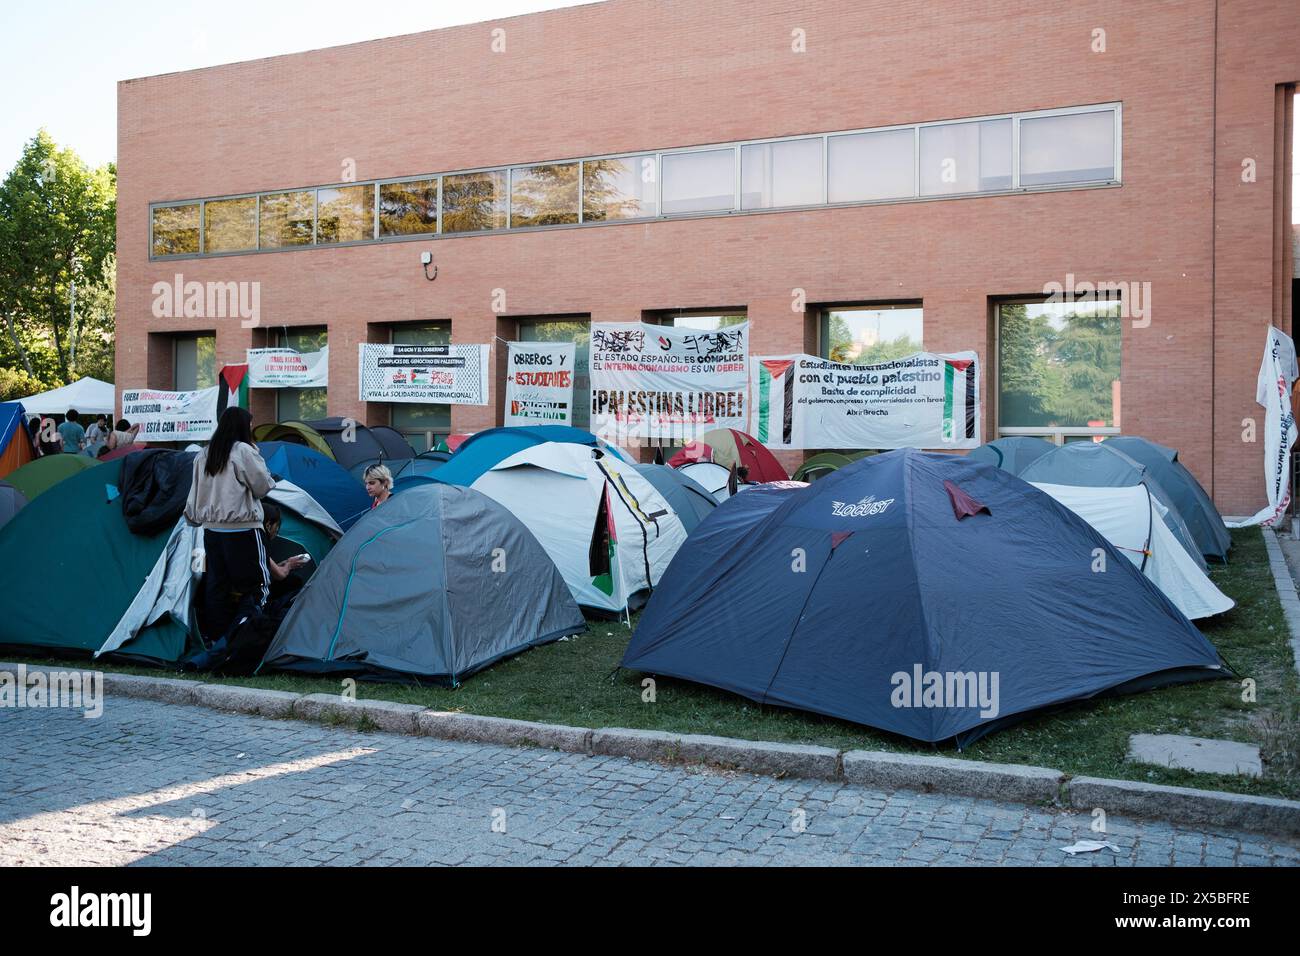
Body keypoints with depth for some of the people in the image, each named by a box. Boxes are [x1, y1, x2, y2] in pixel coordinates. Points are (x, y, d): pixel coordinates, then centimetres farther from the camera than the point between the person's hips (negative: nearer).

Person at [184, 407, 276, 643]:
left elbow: (195, 493, 17)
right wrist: (270, 479, 12)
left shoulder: (203, 455, 11)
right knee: (257, 583, -3)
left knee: (215, 584, 12)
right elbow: (262, 487, -6)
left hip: (211, 529, 7)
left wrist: (193, 518, 27)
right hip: (242, 530, -7)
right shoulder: (244, 451, -11)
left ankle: (214, 636, 15)